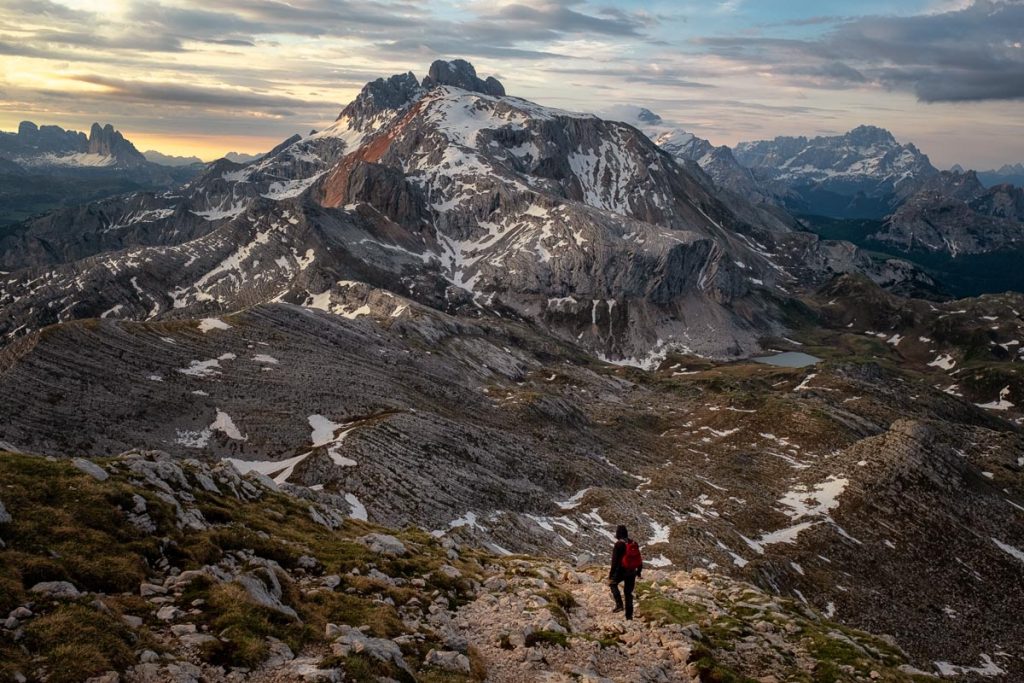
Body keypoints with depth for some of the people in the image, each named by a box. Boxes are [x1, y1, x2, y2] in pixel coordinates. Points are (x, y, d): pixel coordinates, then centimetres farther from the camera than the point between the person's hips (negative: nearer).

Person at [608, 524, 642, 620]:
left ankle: (619, 604, 4)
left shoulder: (619, 545, -15)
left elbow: (615, 561, -16)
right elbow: (639, 560, 13)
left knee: (613, 583, 21)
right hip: (632, 572, 5)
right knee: (628, 592, 16)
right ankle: (629, 615, 16)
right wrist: (639, 571, 24)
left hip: (622, 571, -5)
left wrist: (611, 575, -13)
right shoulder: (634, 544, 5)